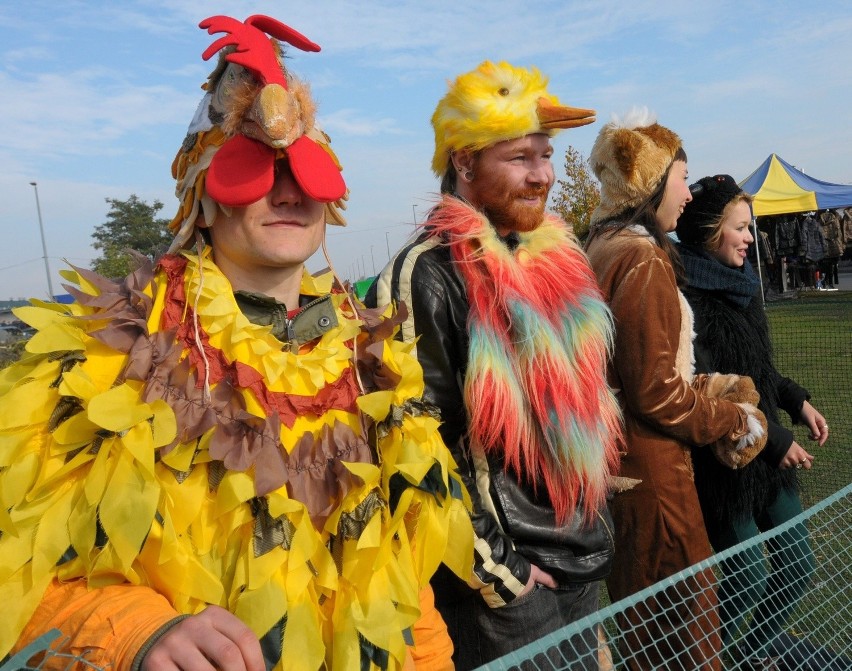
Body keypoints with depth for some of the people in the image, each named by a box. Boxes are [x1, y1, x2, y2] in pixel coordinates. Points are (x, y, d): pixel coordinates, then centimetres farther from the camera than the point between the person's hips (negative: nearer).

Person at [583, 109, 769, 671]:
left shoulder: (605, 247, 9)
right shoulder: (641, 258, -20)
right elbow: (655, 393, -21)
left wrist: (705, 389, 13)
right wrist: (737, 422, -6)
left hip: (624, 459, 9)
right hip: (650, 470, -9)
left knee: (646, 622, 24)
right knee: (684, 625, 9)